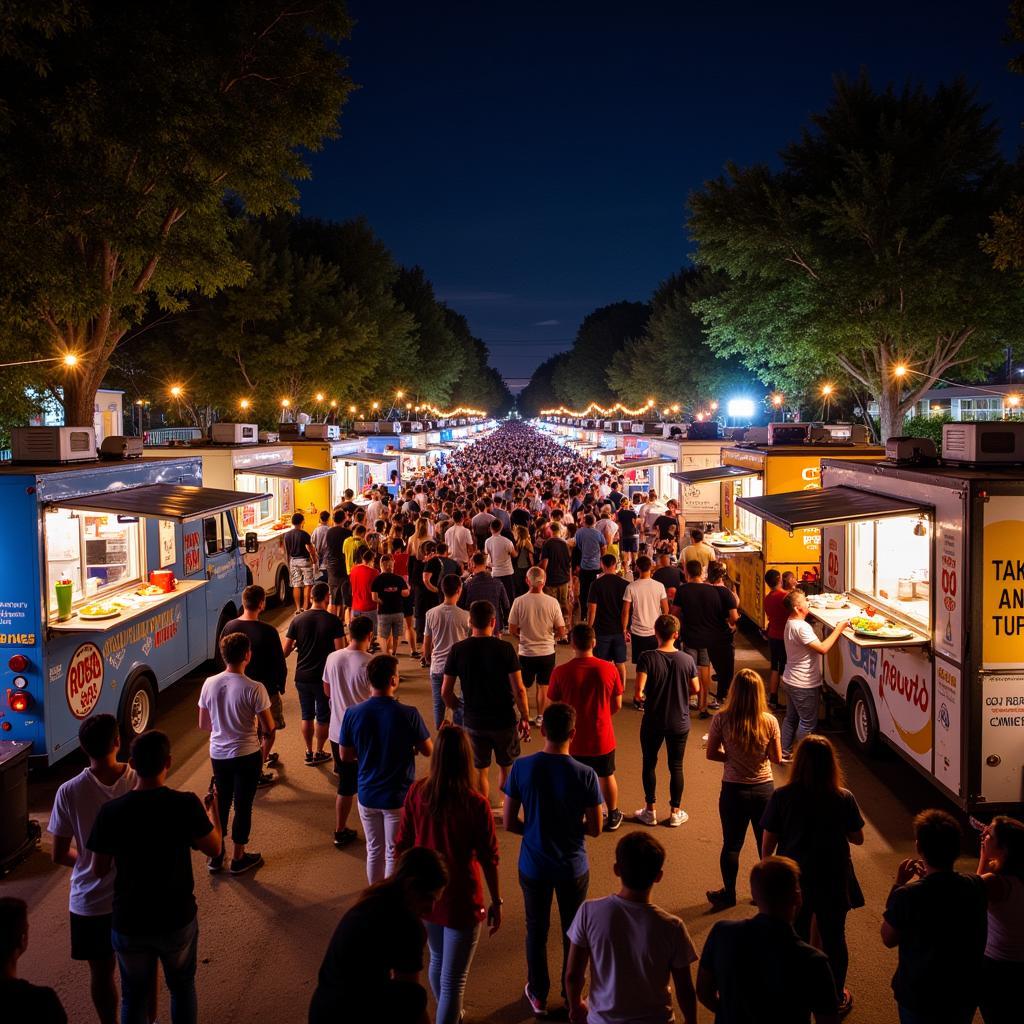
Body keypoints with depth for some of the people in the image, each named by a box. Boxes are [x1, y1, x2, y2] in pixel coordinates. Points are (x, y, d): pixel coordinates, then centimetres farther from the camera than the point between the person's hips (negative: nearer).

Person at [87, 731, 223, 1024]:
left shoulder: (111, 812, -17)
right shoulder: (186, 805, -19)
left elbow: (99, 870, -6)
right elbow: (214, 849, -5)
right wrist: (213, 809, 11)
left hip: (128, 924, 1)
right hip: (177, 920, 0)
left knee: (134, 997, 22)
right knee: (182, 986, 25)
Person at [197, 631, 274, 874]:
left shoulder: (209, 684, -7)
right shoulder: (254, 689, -20)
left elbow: (203, 724, 4)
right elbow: (269, 730, -14)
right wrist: (264, 754, 5)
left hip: (218, 754, 4)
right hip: (246, 755, -4)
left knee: (221, 802, 20)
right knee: (243, 806, 11)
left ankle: (216, 855, 30)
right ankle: (238, 858, 23)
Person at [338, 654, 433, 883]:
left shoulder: (352, 714, -11)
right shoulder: (408, 714, -20)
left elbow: (345, 756, -1)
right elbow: (428, 751, -7)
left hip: (367, 794, 3)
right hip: (398, 796, -3)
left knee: (374, 850, 21)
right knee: (395, 853, 12)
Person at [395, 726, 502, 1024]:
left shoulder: (417, 793, -12)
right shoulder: (475, 805, -23)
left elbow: (403, 844, -1)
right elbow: (489, 859, -13)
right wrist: (496, 902, 1)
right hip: (459, 900, -5)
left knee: (437, 959, 29)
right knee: (453, 980, 8)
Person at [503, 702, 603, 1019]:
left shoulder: (521, 768, -17)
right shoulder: (585, 774, -19)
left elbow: (509, 823, -10)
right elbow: (595, 829, -10)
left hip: (533, 865, 1)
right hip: (572, 867, -1)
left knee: (536, 929, 21)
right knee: (573, 931, 20)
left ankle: (538, 995, 36)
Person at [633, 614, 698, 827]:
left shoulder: (647, 658, -17)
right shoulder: (686, 660, -10)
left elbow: (639, 692, -25)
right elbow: (695, 689, 0)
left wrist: (640, 698, -3)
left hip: (653, 722, -1)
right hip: (679, 722, 1)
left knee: (649, 764, 17)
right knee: (676, 767, 15)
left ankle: (650, 810, 25)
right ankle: (675, 813, 23)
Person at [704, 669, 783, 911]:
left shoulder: (722, 719, -16)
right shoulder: (770, 721, -14)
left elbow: (711, 753, -8)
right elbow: (777, 757, -5)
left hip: (733, 790, 0)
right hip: (764, 789, 1)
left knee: (731, 844, 16)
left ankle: (728, 893, 30)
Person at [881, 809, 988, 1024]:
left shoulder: (906, 896, -29)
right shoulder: (976, 886, -17)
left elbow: (888, 939, -10)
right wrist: (929, 878, 4)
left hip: (918, 999, -3)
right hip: (965, 996, 3)